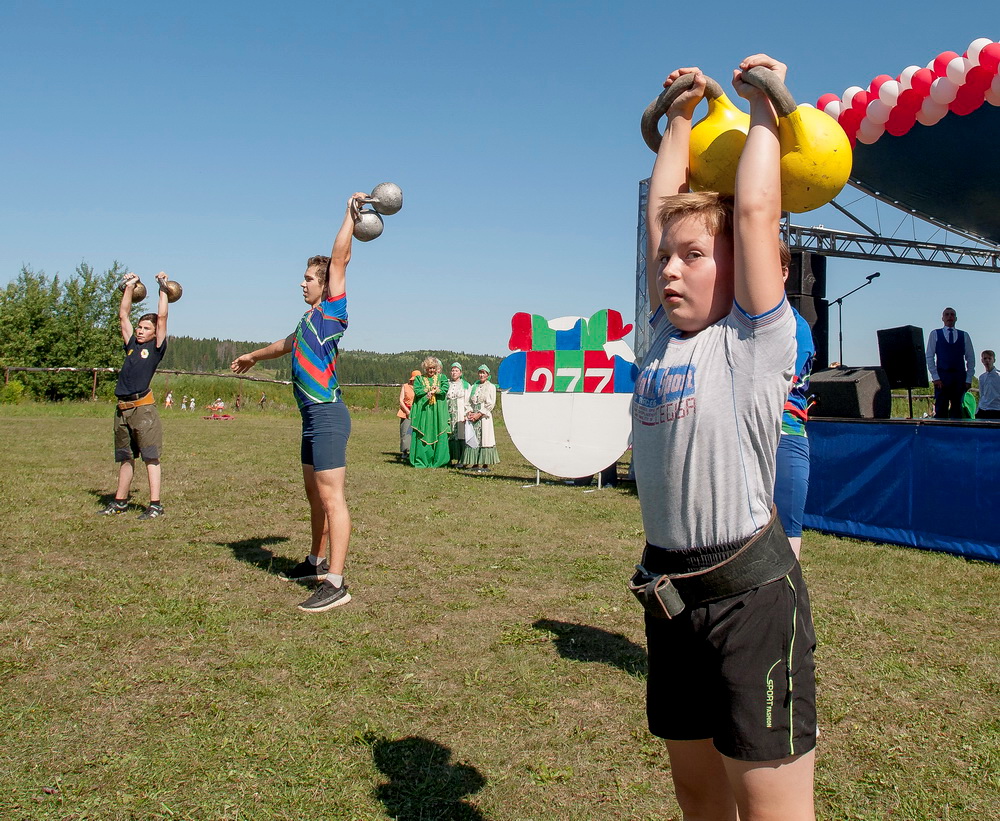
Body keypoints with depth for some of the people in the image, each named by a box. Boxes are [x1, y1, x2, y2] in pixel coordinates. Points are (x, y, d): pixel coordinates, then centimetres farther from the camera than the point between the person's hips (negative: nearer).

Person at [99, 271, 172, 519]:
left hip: (143, 408, -6)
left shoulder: (156, 348, 2)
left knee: (151, 457, -6)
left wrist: (163, 289, 6)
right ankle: (120, 502, 21)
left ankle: (155, 505, -6)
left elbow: (162, 317, -1)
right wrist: (129, 287, 22)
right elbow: (123, 315, 21)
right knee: (125, 457, 13)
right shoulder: (131, 345, 16)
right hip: (122, 408, 6)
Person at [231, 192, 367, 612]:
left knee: (331, 497, -12)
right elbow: (287, 344, 40)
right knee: (314, 493, 18)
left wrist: (350, 214, -4)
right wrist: (254, 356, 55)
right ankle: (318, 561, 32)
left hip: (328, 415, -9)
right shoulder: (309, 318, 20)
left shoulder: (331, 311, -3)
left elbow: (340, 257, -11)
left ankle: (335, 583, -13)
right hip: (312, 416, 9)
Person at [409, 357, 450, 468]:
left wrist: (432, 392, -10)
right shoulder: (419, 379, 12)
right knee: (422, 436, -4)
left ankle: (437, 461, 2)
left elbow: (444, 390, -5)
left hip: (438, 412, 0)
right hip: (423, 411, 0)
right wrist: (432, 388, -6)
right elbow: (417, 391, -5)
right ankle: (421, 461, 1)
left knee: (438, 436, -3)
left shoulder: (442, 377, 13)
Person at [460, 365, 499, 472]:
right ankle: (475, 464, 4)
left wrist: (479, 414, -11)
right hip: (473, 416, 5)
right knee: (473, 439, 0)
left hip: (484, 417, -4)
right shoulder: (474, 387, 16)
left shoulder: (491, 387, 2)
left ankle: (485, 465, -6)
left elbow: (491, 404, -5)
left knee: (484, 438, -8)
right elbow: (469, 401, 15)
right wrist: (469, 412, -3)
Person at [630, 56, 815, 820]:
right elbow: (660, 209, 12)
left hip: (750, 591, -6)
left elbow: (755, 210, -11)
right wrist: (681, 115, 20)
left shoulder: (757, 341, -8)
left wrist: (762, 104, 3)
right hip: (671, 591, 7)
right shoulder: (668, 335, 8)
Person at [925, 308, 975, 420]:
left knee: (957, 410, 2)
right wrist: (935, 377, -7)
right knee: (940, 410, -7)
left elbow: (971, 359, 11)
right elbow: (929, 357, 2)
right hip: (941, 376, -2)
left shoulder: (964, 336, 12)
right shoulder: (935, 334, 7)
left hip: (960, 377, 2)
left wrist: (968, 379, 1)